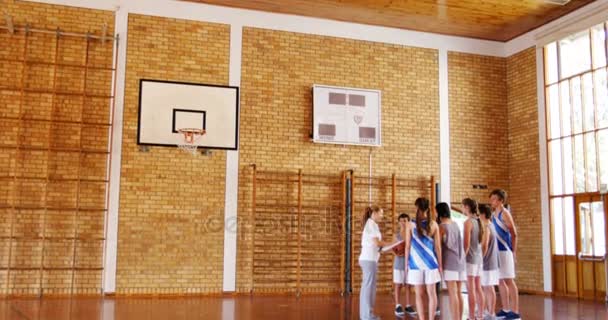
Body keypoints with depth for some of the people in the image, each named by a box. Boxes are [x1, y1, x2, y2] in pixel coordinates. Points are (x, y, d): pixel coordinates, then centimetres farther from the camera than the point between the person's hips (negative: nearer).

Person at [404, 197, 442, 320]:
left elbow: (407, 247, -2)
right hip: (430, 262, 1)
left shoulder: (411, 225, -4)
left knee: (419, 294, 4)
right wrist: (440, 264, 8)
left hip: (416, 263, -1)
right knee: (431, 293, 8)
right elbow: (438, 246, 1)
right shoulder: (433, 224, -1)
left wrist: (406, 264, 6)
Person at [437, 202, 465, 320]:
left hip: (449, 262, -6)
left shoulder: (442, 226, -7)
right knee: (458, 293, 9)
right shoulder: (455, 224, 10)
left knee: (452, 293, -7)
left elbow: (438, 246, -8)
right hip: (460, 261, 6)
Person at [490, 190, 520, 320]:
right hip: (496, 251, 8)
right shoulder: (493, 214, 14)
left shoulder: (505, 213, -9)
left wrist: (514, 252, -12)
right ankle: (506, 309, 19)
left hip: (505, 251, -8)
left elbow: (514, 234, -10)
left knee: (509, 281, -6)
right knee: (500, 281, 11)